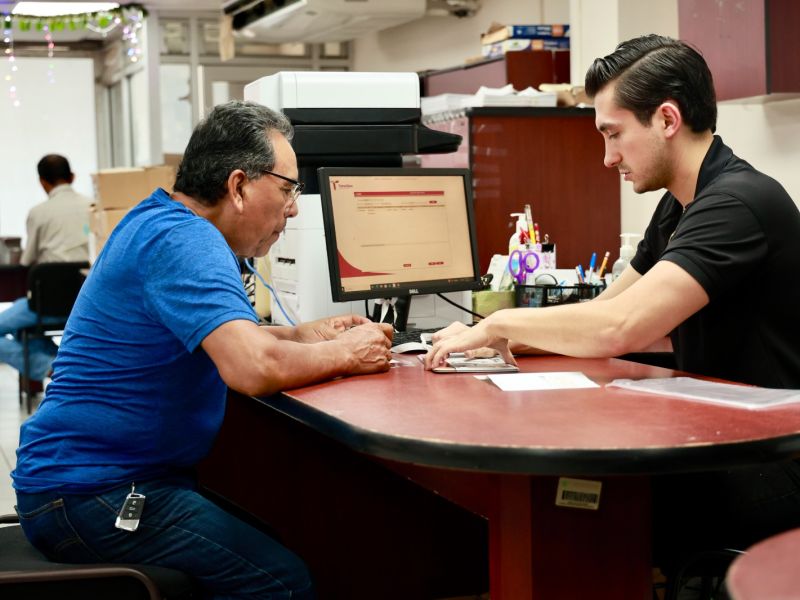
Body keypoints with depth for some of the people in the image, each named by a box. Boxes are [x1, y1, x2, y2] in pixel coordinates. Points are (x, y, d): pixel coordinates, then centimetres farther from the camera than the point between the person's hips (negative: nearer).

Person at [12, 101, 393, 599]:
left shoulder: (160, 223, 13)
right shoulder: (183, 240, -20)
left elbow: (220, 334, 28)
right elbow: (255, 368, -32)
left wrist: (303, 336, 12)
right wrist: (344, 354, -13)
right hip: (88, 494, -10)